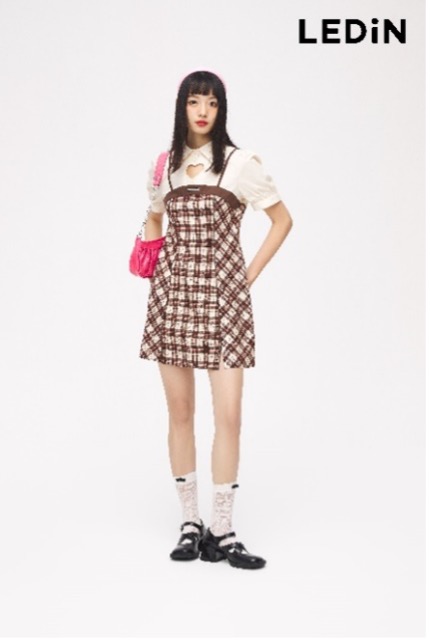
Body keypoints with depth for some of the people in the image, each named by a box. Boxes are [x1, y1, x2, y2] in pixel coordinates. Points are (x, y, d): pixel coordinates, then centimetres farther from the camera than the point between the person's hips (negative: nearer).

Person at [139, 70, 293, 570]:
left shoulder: (241, 163, -1)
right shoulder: (164, 164, 10)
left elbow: (282, 220, 6)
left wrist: (250, 275, 0)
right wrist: (156, 266, 13)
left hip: (223, 295, -3)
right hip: (172, 294, 3)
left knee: (228, 414, -7)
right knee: (179, 411, 5)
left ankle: (221, 531, 4)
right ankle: (190, 523, 16)